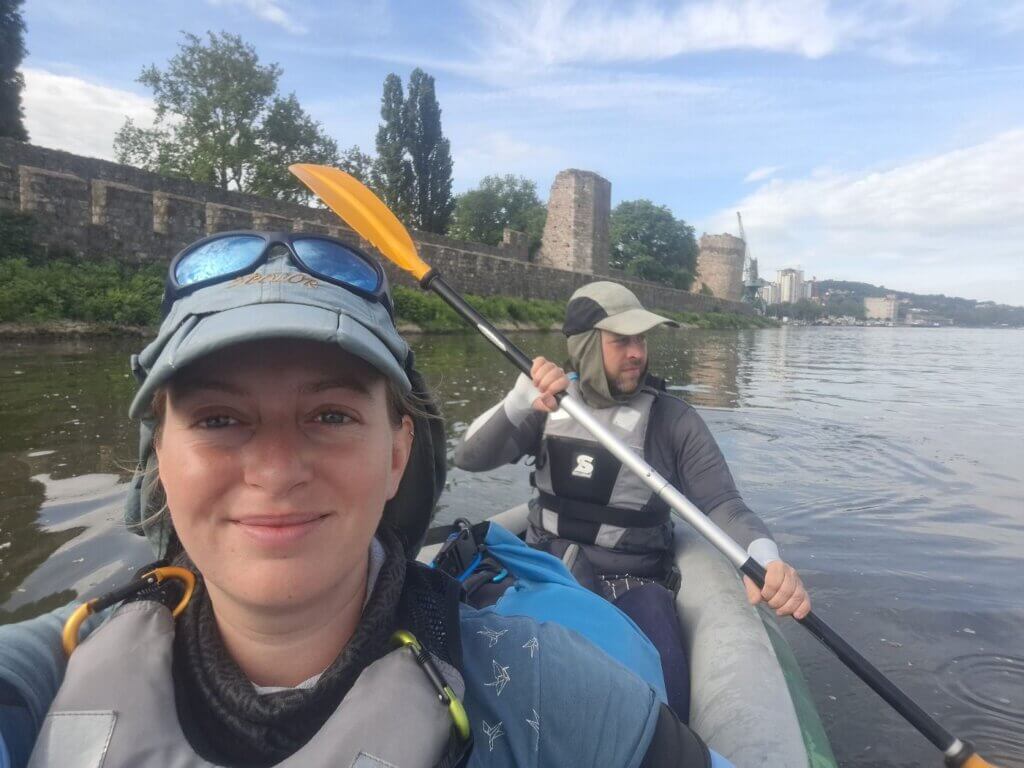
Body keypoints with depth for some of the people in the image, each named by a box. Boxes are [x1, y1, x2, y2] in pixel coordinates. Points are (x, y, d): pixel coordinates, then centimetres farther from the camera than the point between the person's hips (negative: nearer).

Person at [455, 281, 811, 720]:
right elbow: (470, 458, -8)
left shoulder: (674, 421, -5)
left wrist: (764, 556, -33)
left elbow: (722, 503, -10)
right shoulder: (546, 406, 0)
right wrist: (520, 400, -27)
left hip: (634, 587, -1)